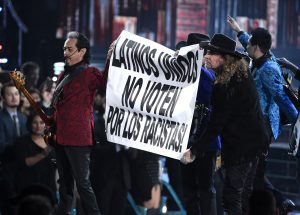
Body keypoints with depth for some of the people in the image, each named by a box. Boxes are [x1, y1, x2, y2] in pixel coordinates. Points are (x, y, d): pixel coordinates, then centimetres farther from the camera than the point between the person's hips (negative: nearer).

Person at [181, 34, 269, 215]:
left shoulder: (224, 87, -22)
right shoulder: (243, 73, 4)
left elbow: (216, 125, -22)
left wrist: (195, 151, -20)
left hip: (241, 145, -10)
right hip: (256, 140, 10)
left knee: (232, 195, -7)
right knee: (245, 192, 18)